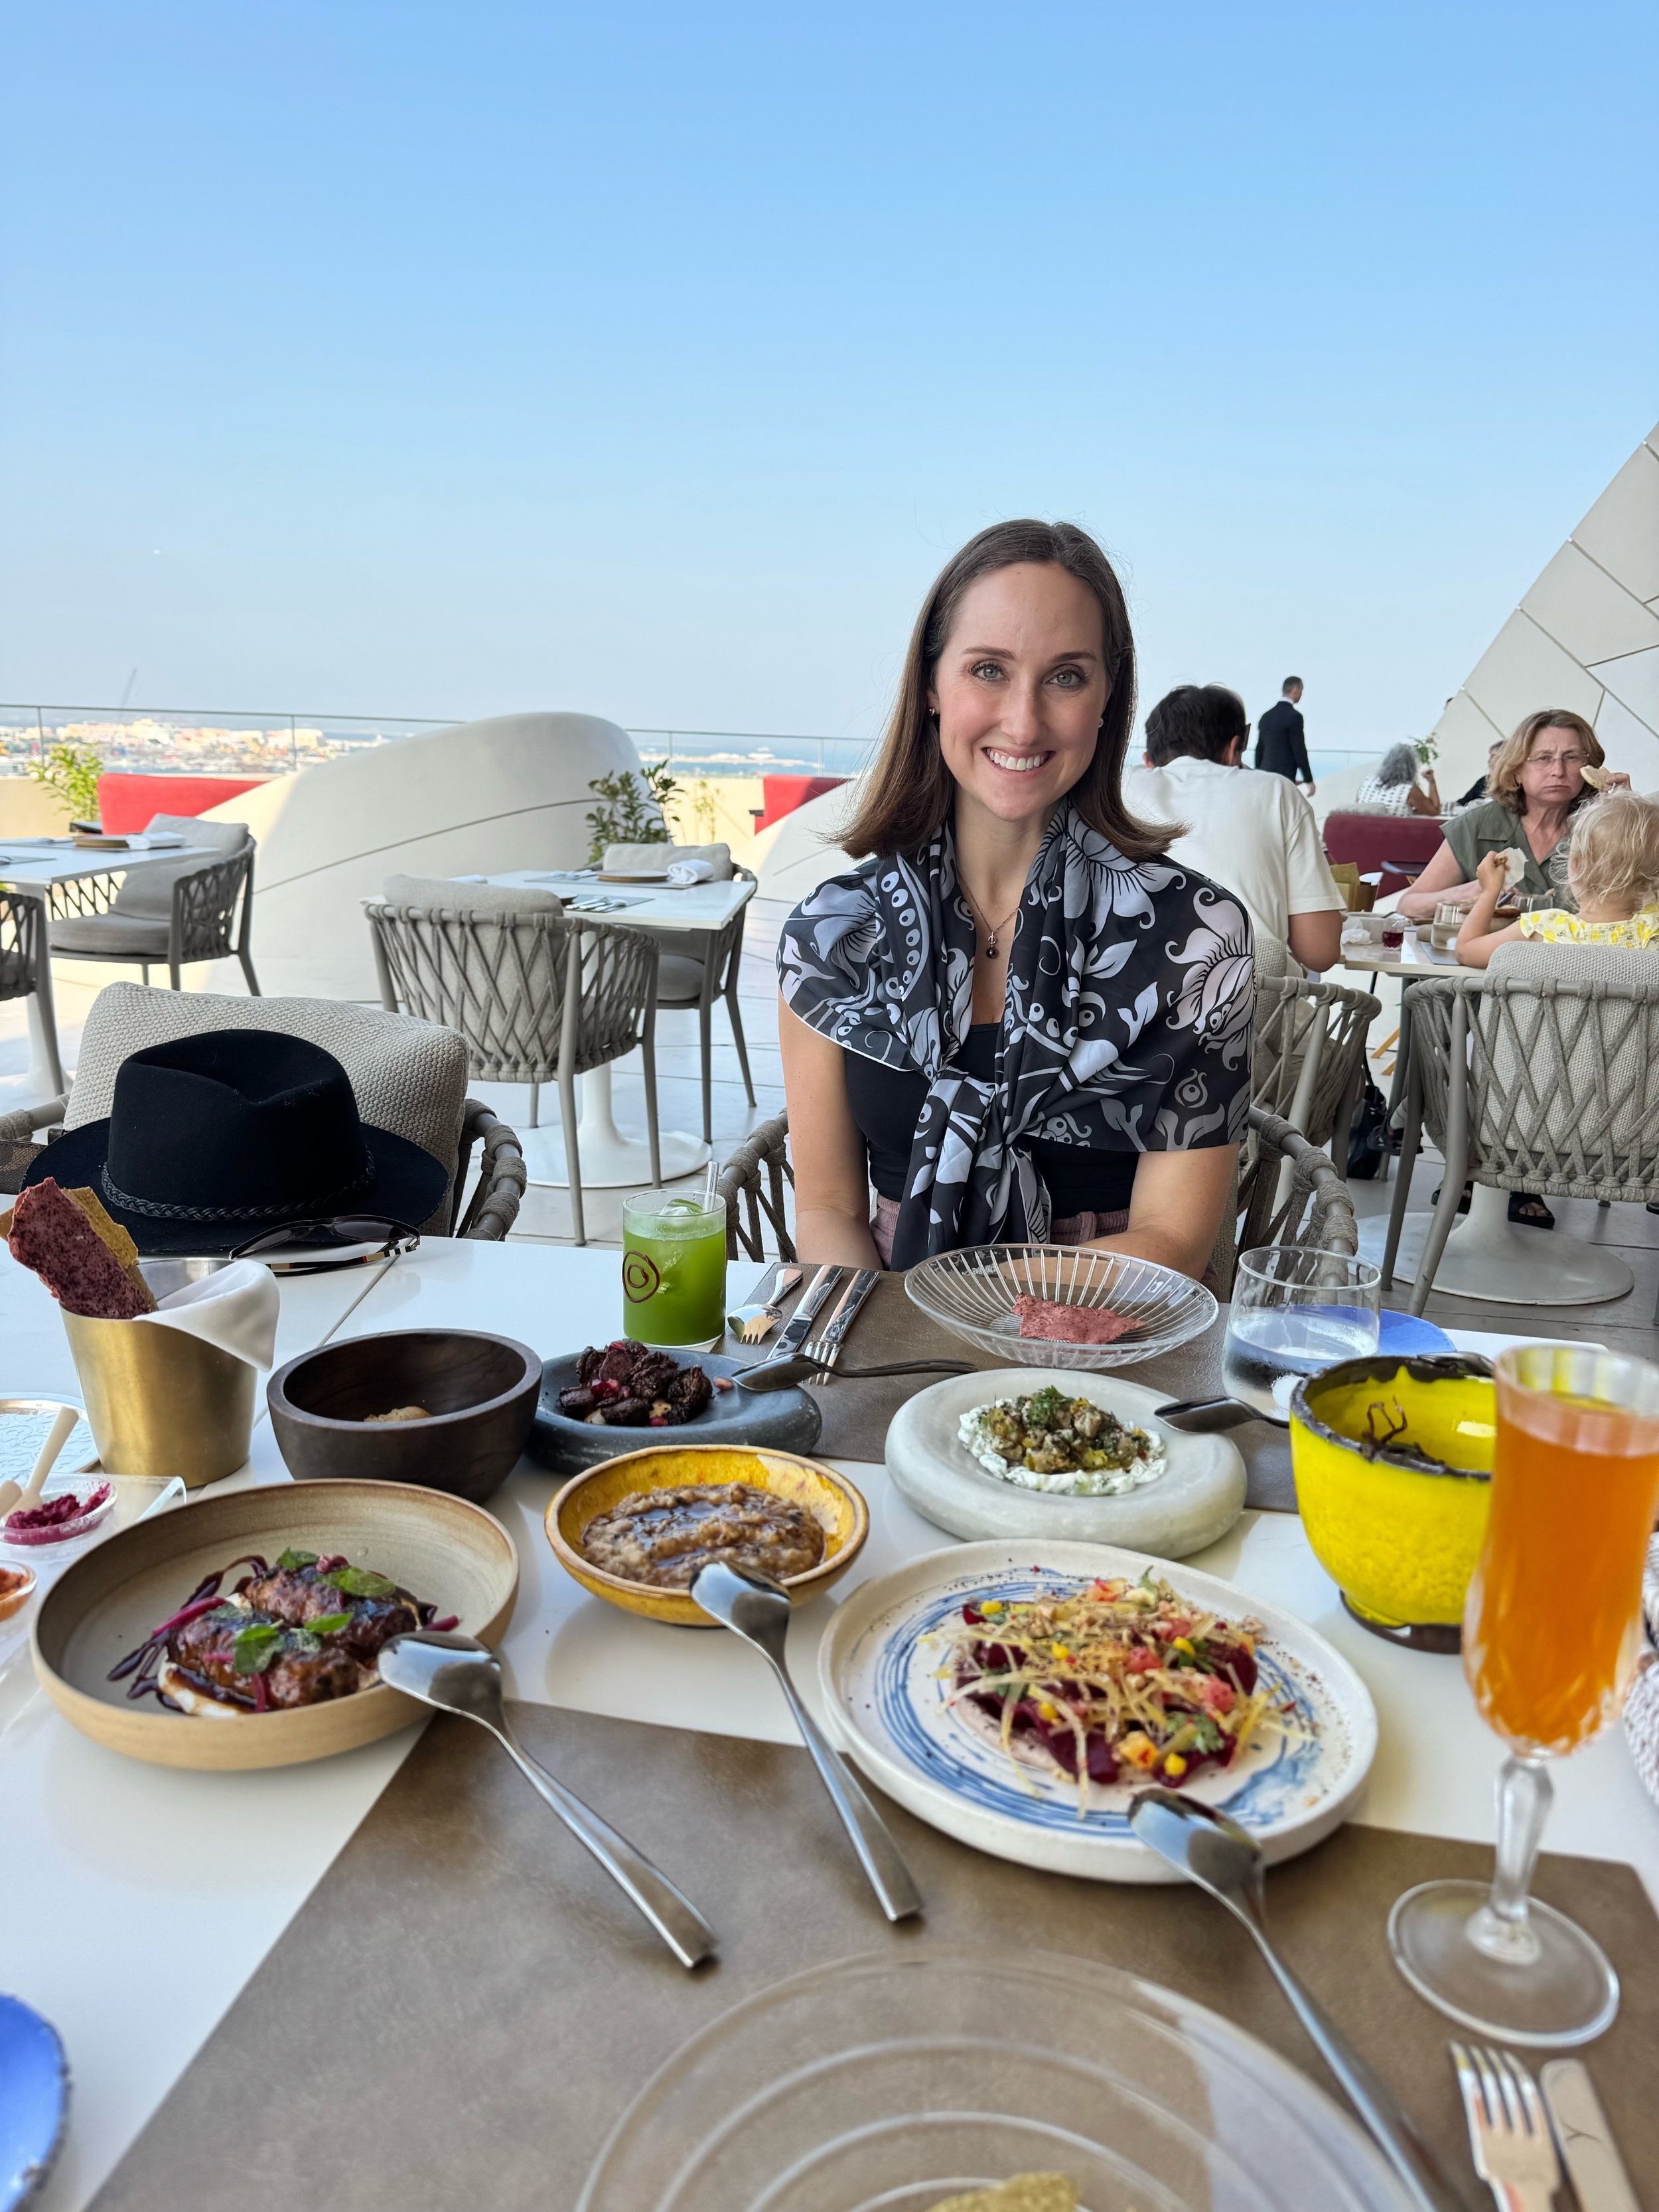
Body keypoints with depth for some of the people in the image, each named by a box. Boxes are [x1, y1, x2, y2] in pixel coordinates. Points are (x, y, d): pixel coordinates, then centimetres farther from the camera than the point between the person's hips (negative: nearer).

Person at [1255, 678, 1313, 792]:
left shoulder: (1267, 716, 11)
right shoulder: (1294, 716, -11)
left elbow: (1259, 750, 15)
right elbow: (1300, 750, -12)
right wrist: (1309, 780, -6)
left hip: (1266, 775, 7)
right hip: (1284, 778, -7)